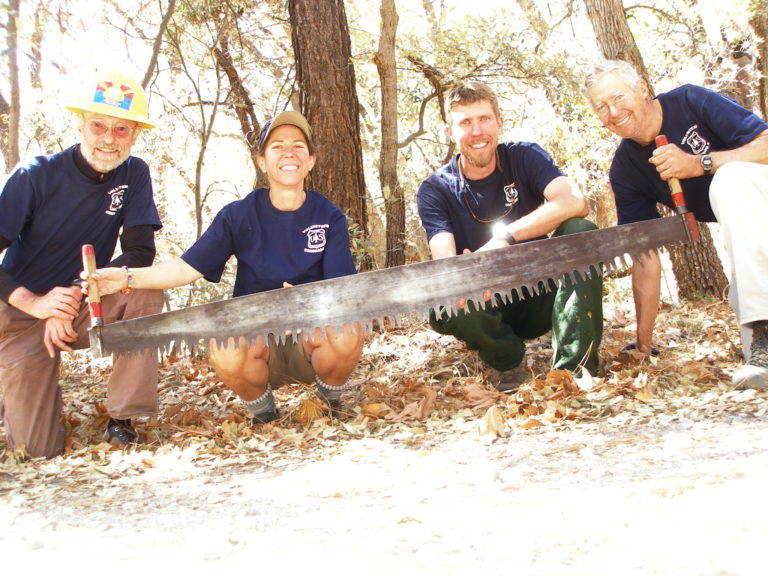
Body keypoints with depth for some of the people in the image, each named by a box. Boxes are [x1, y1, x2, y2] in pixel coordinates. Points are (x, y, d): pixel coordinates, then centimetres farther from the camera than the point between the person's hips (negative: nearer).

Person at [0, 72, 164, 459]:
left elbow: (140, 254, -12)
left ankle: (122, 419, -18)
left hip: (84, 310, 3)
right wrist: (34, 302, -34)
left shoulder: (134, 174, -7)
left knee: (145, 292, -30)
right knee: (39, 450, -8)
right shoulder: (36, 176, -16)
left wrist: (75, 296, -24)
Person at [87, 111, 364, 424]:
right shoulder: (238, 215, 0)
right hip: (255, 333, 0)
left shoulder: (330, 217, -1)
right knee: (225, 349, -34)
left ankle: (330, 401, 1)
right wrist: (127, 277, -20)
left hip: (311, 335, 0)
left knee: (346, 330, -34)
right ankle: (262, 411, 0)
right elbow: (187, 268, -3)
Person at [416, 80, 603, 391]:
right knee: (443, 308, -33)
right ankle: (507, 362, -2)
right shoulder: (435, 191, -6)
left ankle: (574, 367, -24)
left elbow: (575, 203, -25)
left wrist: (505, 236, -33)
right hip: (491, 309, 0)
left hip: (541, 299, 1)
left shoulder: (525, 157, -6)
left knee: (580, 230, -25)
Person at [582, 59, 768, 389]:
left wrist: (699, 164, -35)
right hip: (741, 224, 5)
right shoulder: (625, 170, -7)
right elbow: (644, 253, -9)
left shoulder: (689, 101, -18)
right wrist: (644, 338, -15)